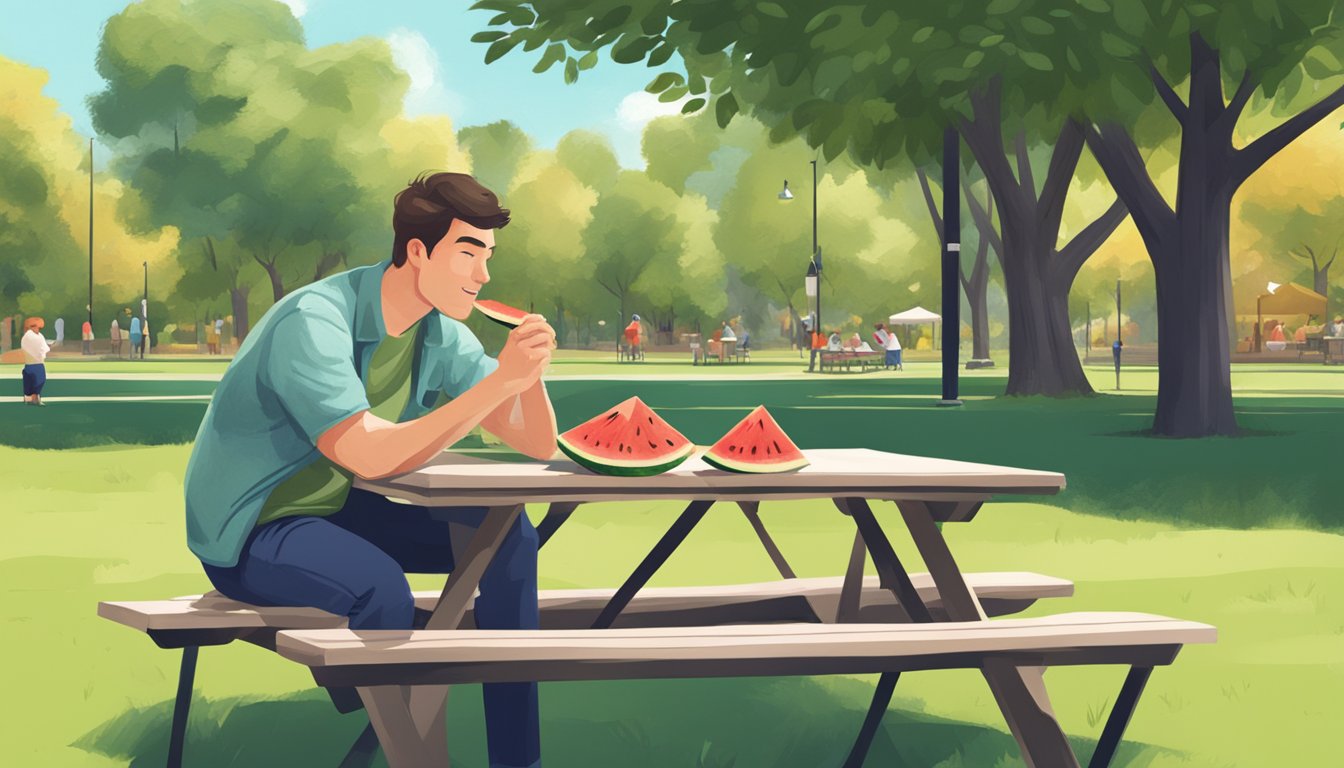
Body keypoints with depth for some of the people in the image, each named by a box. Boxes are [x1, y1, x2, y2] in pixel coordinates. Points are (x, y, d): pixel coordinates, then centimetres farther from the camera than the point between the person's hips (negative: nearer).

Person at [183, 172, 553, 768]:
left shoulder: (440, 337, -2)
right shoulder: (314, 322, -26)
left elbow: (538, 446, -2)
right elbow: (370, 455, -36)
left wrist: (529, 372, -24)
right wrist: (499, 381, -37)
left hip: (336, 511, 8)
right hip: (247, 535, -8)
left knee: (508, 537, -4)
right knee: (379, 584, -35)